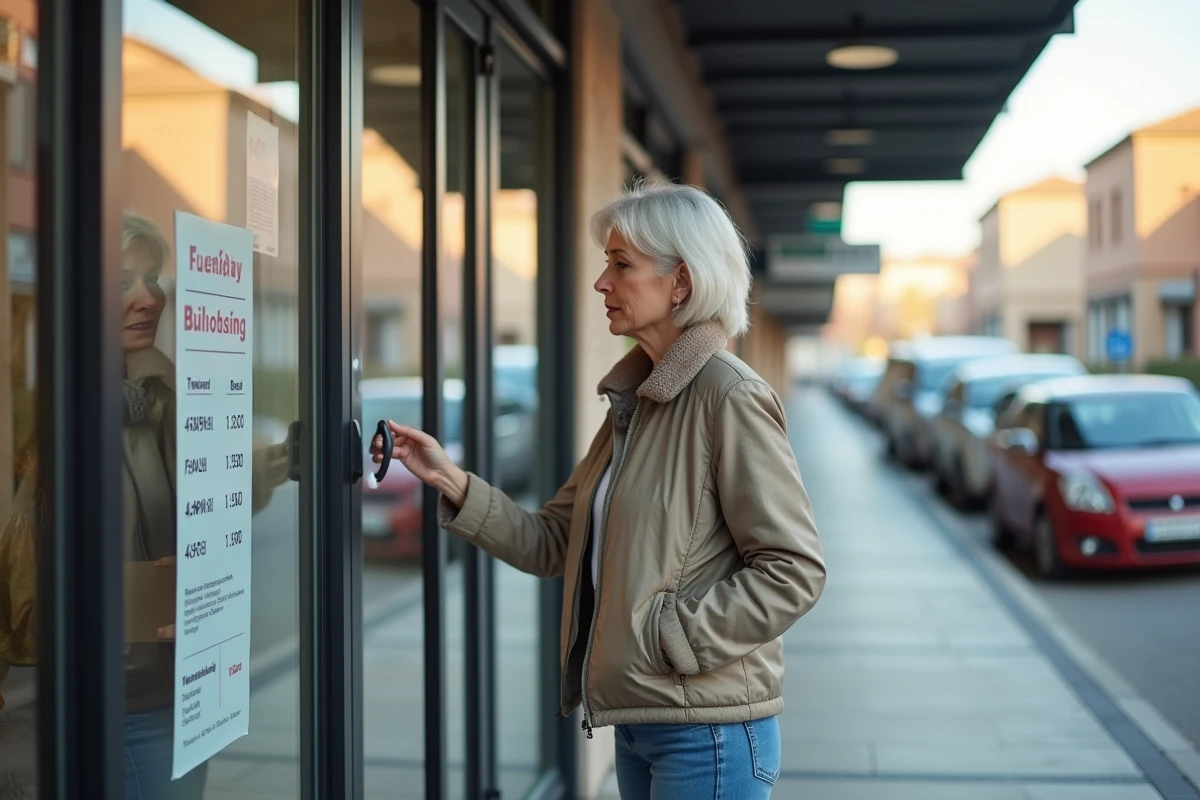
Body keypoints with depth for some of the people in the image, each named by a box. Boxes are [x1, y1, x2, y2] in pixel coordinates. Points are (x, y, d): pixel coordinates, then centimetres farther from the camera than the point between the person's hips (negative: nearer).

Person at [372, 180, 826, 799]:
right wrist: (449, 480, 0)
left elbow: (792, 571, -18)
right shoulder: (635, 400, 12)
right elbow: (552, 544, 10)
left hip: (707, 732, -8)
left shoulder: (730, 398, -14)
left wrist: (673, 637, -19)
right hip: (638, 722, 8)